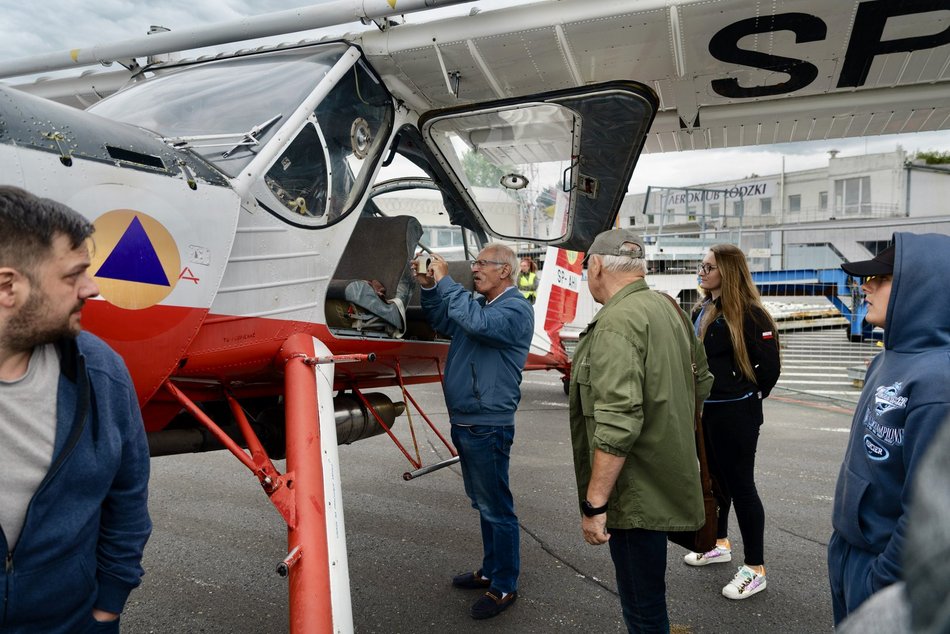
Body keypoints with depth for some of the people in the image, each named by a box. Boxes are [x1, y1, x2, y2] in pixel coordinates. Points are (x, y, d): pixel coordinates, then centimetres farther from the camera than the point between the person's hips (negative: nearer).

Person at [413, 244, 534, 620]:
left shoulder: (515, 309, -14)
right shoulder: (480, 303, 13)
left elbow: (477, 322, -33)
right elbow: (441, 323, 22)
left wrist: (445, 281, -23)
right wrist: (429, 287, 6)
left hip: (488, 427, -9)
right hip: (464, 421, 9)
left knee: (496, 508, 2)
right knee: (482, 504, 20)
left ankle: (504, 587, 16)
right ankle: (490, 571, 35)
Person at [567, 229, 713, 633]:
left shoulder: (616, 323, -22)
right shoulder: (668, 307, 6)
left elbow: (617, 423, -29)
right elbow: (701, 381, 17)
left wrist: (594, 503, -24)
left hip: (636, 493, -10)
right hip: (665, 478, 10)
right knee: (645, 595, 25)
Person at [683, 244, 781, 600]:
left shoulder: (747, 313, -17)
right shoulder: (702, 309, 8)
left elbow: (769, 364, -17)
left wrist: (751, 396, -5)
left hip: (734, 414, -8)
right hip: (704, 409, 8)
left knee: (740, 485, 0)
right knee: (714, 478, 20)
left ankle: (755, 570, 14)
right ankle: (720, 545, 39)